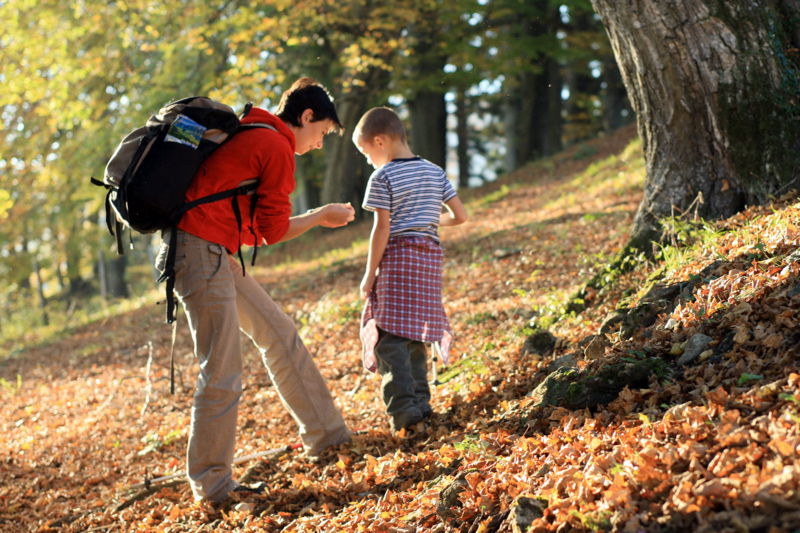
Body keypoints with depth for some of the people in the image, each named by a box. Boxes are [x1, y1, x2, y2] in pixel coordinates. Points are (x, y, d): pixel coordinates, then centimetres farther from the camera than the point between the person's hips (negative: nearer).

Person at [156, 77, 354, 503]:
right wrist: (321, 215, 9)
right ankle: (212, 486, 4)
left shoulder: (249, 136, 21)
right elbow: (273, 232, -6)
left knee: (278, 332, 16)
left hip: (213, 255, 11)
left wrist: (317, 218, 19)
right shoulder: (277, 147, -9)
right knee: (222, 375, -5)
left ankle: (325, 434, 23)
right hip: (201, 251, -11)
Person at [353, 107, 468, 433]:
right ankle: (421, 402, 14)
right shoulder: (435, 172, 10)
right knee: (415, 337, 15)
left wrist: (370, 273, -7)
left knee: (389, 336, -6)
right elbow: (460, 215, 8)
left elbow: (382, 228, -12)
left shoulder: (383, 178, -8)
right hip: (429, 258, 7)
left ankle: (403, 407, -17)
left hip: (396, 258, -6)